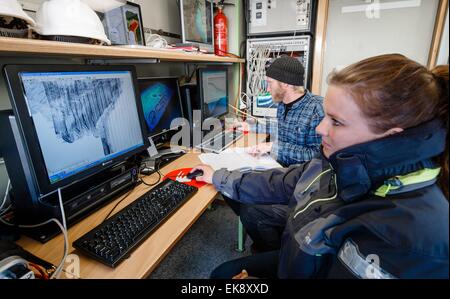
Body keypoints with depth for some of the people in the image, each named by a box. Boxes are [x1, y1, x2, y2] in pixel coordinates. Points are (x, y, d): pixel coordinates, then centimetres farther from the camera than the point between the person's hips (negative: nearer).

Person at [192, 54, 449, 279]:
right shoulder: (344, 163, -11)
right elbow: (277, 184, -1)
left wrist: (249, 278, -17)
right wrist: (218, 177, 6)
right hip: (291, 261, 6)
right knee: (221, 272, 13)